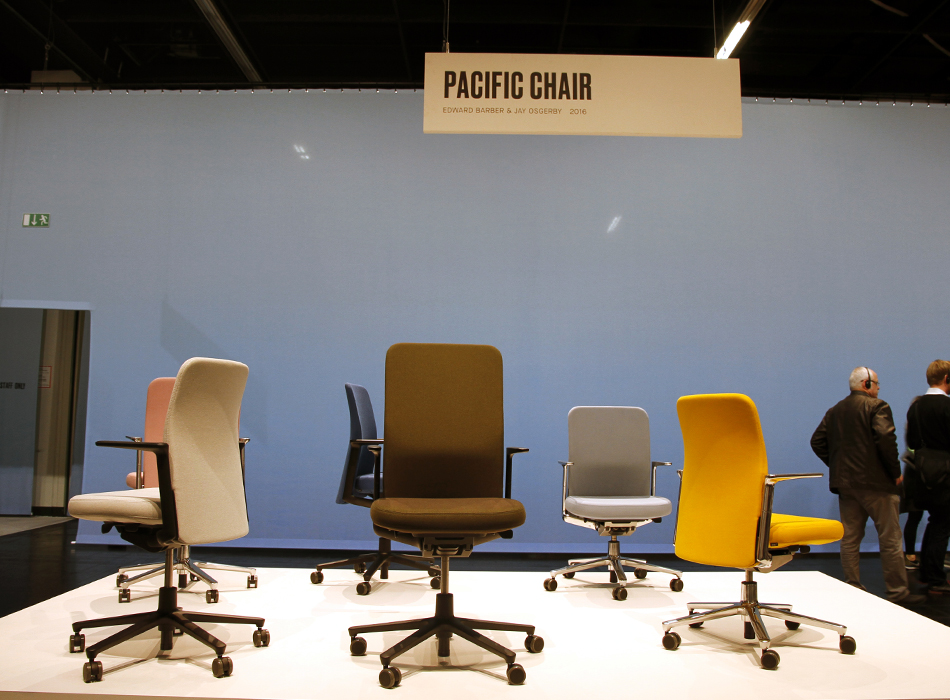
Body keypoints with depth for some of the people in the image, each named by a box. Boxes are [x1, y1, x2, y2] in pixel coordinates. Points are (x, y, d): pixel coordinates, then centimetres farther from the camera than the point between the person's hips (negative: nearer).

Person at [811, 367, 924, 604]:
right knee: (890, 538, 2)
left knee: (850, 539, 9)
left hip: (844, 484, 6)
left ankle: (853, 588, 13)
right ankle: (897, 591, 7)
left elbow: (817, 442, 10)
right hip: (875, 482, -6)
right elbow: (886, 439, -20)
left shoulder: (834, 411, 12)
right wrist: (895, 472, -10)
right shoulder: (877, 406, -8)